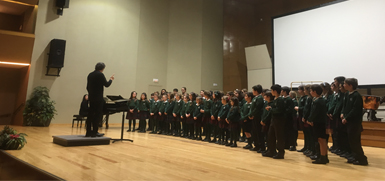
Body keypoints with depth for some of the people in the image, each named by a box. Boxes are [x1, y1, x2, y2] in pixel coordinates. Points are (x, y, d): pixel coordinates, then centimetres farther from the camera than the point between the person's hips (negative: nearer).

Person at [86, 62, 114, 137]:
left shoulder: (90, 75, 12)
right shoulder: (100, 75, -11)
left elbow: (88, 87, 16)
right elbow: (106, 85, -9)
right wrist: (111, 79, 8)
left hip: (91, 98, 8)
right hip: (98, 98, -7)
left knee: (90, 114, 10)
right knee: (98, 115, -1)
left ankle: (88, 132, 14)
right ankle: (94, 132, 1)